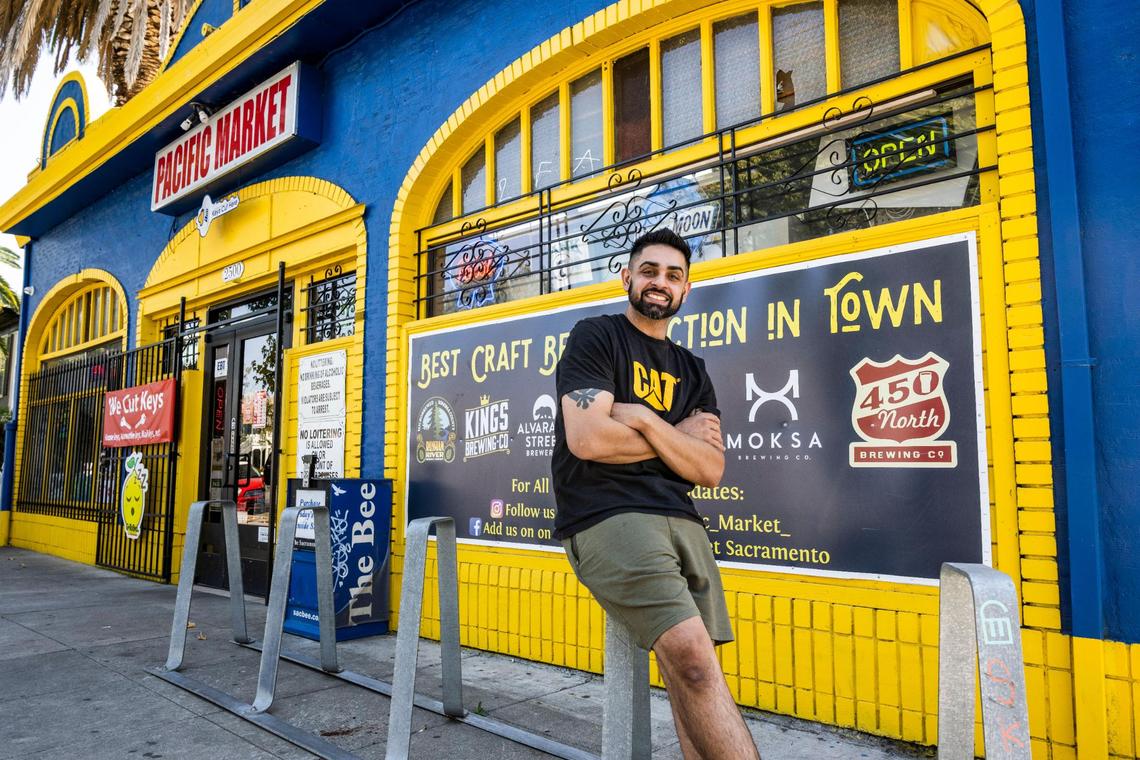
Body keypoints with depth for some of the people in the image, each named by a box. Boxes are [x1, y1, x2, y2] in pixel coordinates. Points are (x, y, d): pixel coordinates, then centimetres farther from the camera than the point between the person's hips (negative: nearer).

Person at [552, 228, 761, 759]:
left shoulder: (692, 371, 19)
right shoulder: (595, 337, 4)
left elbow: (710, 469, 7)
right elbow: (587, 439, -12)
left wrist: (645, 421, -7)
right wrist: (679, 436, 1)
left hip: (678, 518, 6)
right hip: (603, 516, -6)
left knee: (692, 675, -2)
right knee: (693, 656, -22)